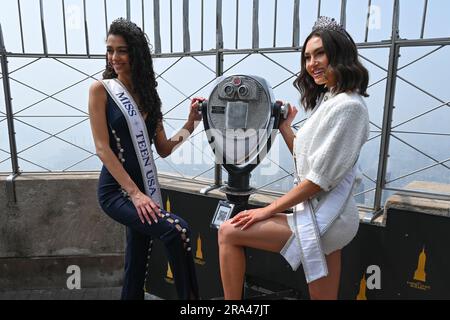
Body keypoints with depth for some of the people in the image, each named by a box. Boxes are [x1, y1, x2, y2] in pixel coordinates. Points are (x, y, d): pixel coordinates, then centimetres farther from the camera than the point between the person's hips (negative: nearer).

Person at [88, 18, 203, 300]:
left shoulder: (148, 93, 10)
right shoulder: (101, 89, -3)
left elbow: (163, 149, 8)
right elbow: (102, 148, -12)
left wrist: (191, 125, -7)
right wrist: (135, 193, -19)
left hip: (145, 188, 5)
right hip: (116, 190, -5)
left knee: (137, 263, 13)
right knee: (176, 229, -26)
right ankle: (189, 297, -9)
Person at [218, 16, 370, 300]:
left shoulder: (348, 105, -16)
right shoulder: (330, 102, 14)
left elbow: (319, 179, -21)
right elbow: (306, 160, 15)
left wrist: (268, 211, -16)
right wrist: (284, 126, 10)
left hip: (324, 218, -9)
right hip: (325, 216, 9)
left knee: (229, 232, -8)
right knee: (325, 296, 18)